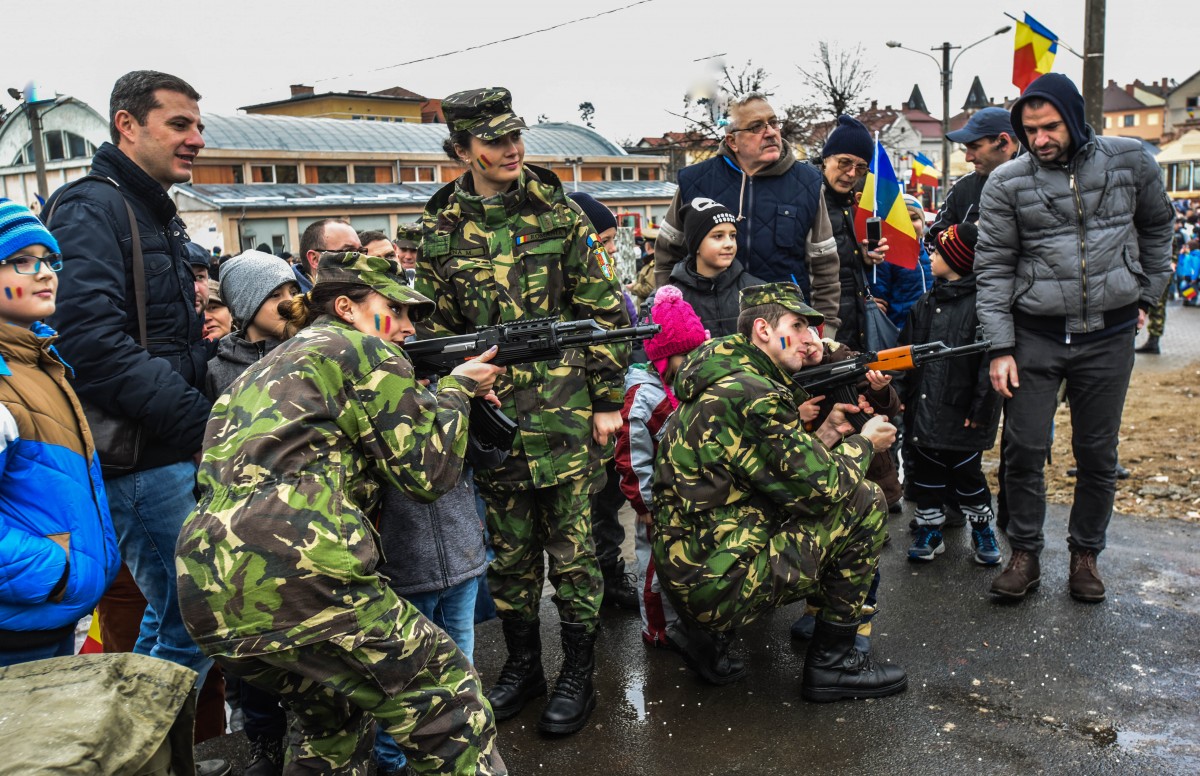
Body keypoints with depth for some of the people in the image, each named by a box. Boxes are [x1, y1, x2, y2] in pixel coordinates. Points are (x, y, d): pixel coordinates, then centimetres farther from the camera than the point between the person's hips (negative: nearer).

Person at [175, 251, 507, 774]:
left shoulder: (272, 363, 28)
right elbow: (429, 471, 3)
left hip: (206, 594, 9)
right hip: (294, 576, -9)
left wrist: (448, 391, 25)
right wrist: (458, 388, 18)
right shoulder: (364, 350, 3)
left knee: (332, 720, 30)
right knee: (450, 705, 4)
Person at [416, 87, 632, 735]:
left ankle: (577, 675, 21)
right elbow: (435, 330, 11)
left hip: (564, 411, -2)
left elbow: (603, 311, 0)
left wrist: (609, 400, -4)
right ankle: (522, 664, 31)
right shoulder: (440, 230, 5)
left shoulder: (557, 211, 0)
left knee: (570, 544, 5)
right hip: (491, 414, 3)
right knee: (509, 548, 13)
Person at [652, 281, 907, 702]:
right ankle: (832, 663, 9)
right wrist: (863, 443, 3)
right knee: (864, 504, -2)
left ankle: (705, 631, 17)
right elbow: (821, 487, -14)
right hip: (720, 584, -9)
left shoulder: (722, 382, 13)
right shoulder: (752, 394, -17)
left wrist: (822, 438, 6)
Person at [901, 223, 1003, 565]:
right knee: (927, 472, 13)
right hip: (924, 410, 6)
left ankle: (982, 529, 28)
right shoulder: (925, 304, 9)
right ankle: (929, 528, 27)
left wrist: (980, 410, -17)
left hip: (961, 416, -6)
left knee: (968, 473, 8)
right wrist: (903, 396, 8)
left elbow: (989, 360, -15)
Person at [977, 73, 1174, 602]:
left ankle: (1086, 554, 27)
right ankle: (1025, 554, 17)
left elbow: (1157, 223, 18)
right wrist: (1000, 348, -10)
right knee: (1024, 451, 0)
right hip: (1036, 336, -1)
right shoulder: (1006, 183, -4)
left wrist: (1148, 292, 14)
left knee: (1098, 454, 10)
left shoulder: (1129, 160, 1)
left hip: (1109, 336, 1)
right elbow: (993, 268, -5)